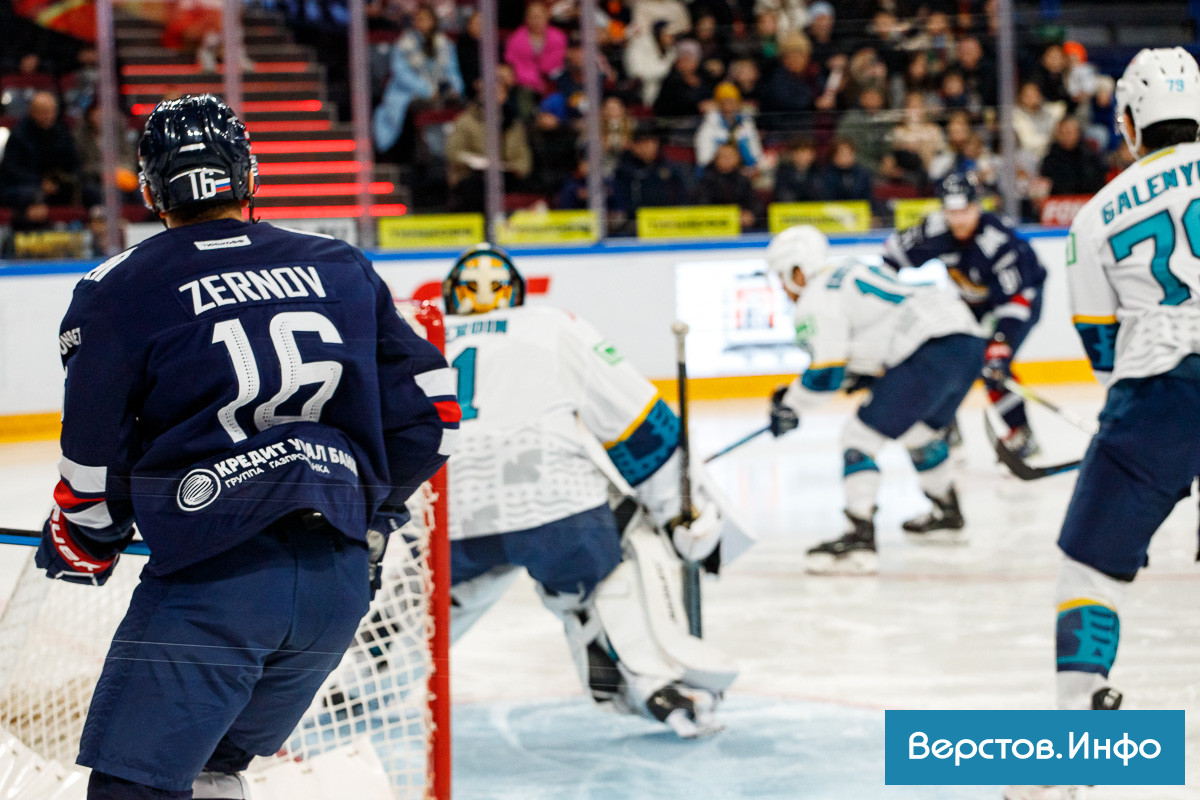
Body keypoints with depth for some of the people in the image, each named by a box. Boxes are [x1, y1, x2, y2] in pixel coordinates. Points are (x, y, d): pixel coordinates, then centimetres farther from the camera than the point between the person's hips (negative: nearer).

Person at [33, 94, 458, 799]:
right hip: (341, 582, 6)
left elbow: (95, 466, 1)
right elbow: (427, 411, 14)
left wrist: (83, 546, 21)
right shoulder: (342, 268, 12)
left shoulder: (119, 292, 0)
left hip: (215, 580, -5)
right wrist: (373, 515, 28)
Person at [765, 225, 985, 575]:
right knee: (918, 430, 33)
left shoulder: (817, 299, -1)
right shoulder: (856, 272, 28)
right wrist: (862, 376, 30)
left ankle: (861, 539, -17)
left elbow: (826, 374, -6)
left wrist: (789, 404, 9)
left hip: (932, 354, -10)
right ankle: (949, 516, 51)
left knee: (862, 435, -6)